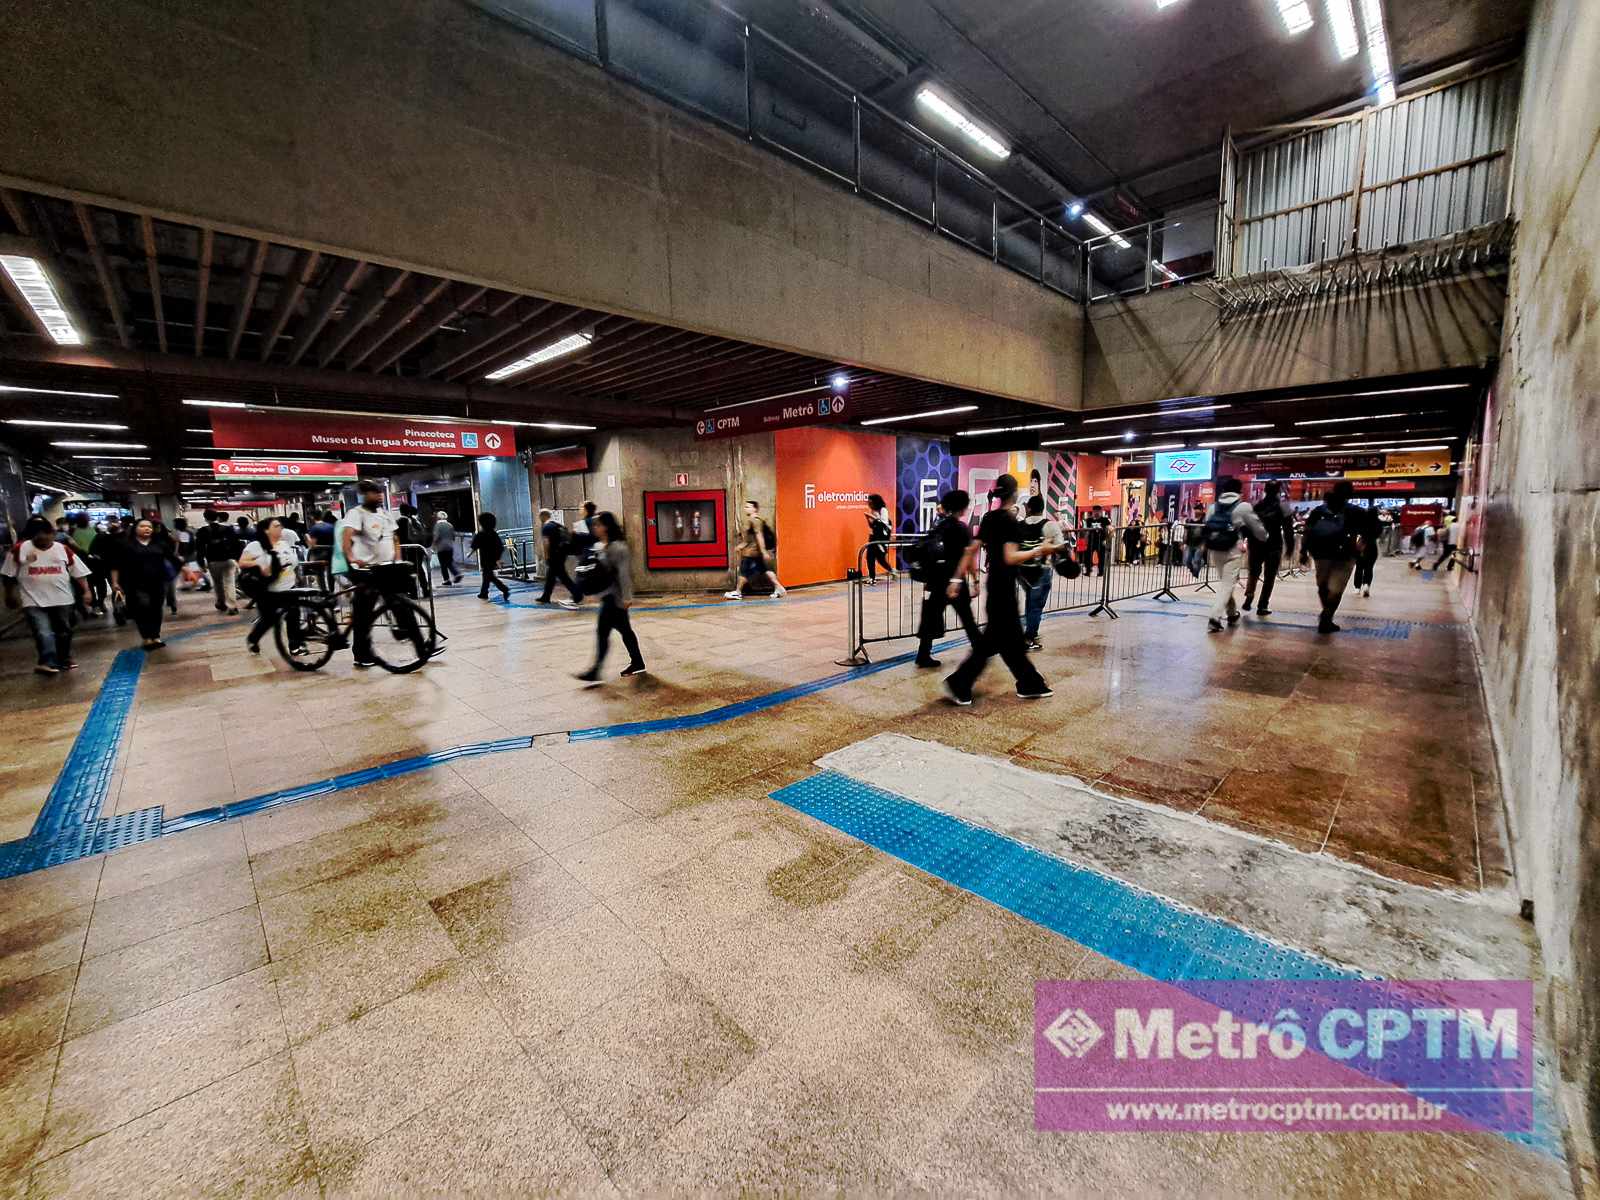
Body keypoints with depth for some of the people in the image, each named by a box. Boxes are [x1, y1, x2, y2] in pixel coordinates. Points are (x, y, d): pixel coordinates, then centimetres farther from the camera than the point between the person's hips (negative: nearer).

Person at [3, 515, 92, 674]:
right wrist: (11, 595, 7)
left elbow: (79, 572, 5)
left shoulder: (64, 549, 3)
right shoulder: (19, 549, 0)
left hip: (62, 599, 2)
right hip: (33, 601, -2)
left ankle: (64, 658, 29)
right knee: (43, 632, -14)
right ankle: (48, 662, -21)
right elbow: (8, 575, 7)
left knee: (64, 631, 14)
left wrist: (86, 591, -3)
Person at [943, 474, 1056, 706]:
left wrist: (957, 579, 6)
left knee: (1012, 637, 15)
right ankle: (958, 684, 1)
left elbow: (972, 550, 6)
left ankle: (1030, 684, 26)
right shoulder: (1011, 521, -16)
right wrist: (1039, 550, -16)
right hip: (1004, 585, -9)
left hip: (995, 582, 9)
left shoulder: (989, 518, 7)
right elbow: (1010, 558, -24)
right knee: (994, 639, -1)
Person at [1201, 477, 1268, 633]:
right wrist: (1265, 538, 27)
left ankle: (1232, 614, 33)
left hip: (1215, 550, 5)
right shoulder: (1243, 507, -3)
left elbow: (1205, 528, 11)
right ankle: (1214, 618, -14)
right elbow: (1258, 528, 6)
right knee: (1227, 584, -3)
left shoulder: (1213, 507, 9)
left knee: (1224, 582, 19)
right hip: (1233, 550, -5)